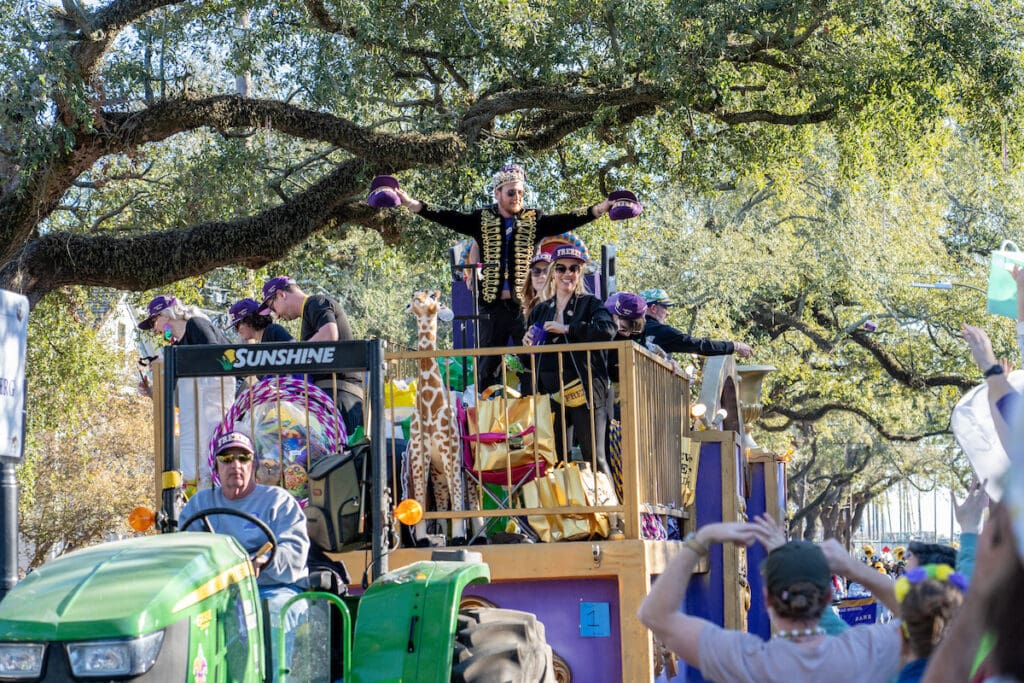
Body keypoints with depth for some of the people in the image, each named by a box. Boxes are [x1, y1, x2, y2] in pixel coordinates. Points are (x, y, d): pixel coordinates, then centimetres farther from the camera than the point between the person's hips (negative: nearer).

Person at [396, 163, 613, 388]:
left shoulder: (534, 221, 6)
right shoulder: (482, 220, 7)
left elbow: (567, 220, -3)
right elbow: (447, 218, 2)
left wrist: (601, 208, -15)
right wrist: (411, 203, -8)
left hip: (524, 304, -1)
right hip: (492, 305, 1)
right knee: (487, 367, 5)